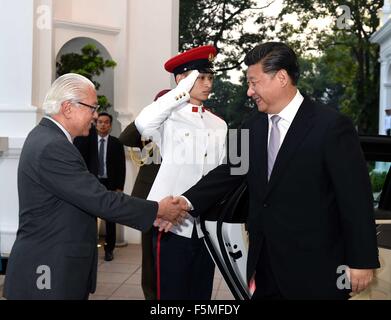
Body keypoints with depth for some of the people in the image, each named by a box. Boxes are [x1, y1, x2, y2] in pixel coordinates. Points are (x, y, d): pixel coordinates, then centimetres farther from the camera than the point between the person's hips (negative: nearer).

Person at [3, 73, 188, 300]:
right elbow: (100, 200, -23)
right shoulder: (52, 147, -22)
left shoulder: (47, 137, 9)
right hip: (50, 272, -9)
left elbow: (89, 196, 9)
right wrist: (158, 210, -13)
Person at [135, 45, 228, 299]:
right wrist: (183, 91, -20)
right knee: (172, 294, 2)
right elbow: (143, 124, -29)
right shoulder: (169, 118, -6)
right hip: (173, 224, -5)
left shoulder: (219, 125, 11)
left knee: (202, 295, 15)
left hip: (206, 226, 6)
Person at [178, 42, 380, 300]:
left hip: (314, 270, -5)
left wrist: (362, 261, -11)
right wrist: (185, 204, -10)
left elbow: (356, 198, -11)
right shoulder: (253, 128, 7)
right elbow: (226, 174, 4)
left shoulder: (332, 126, -12)